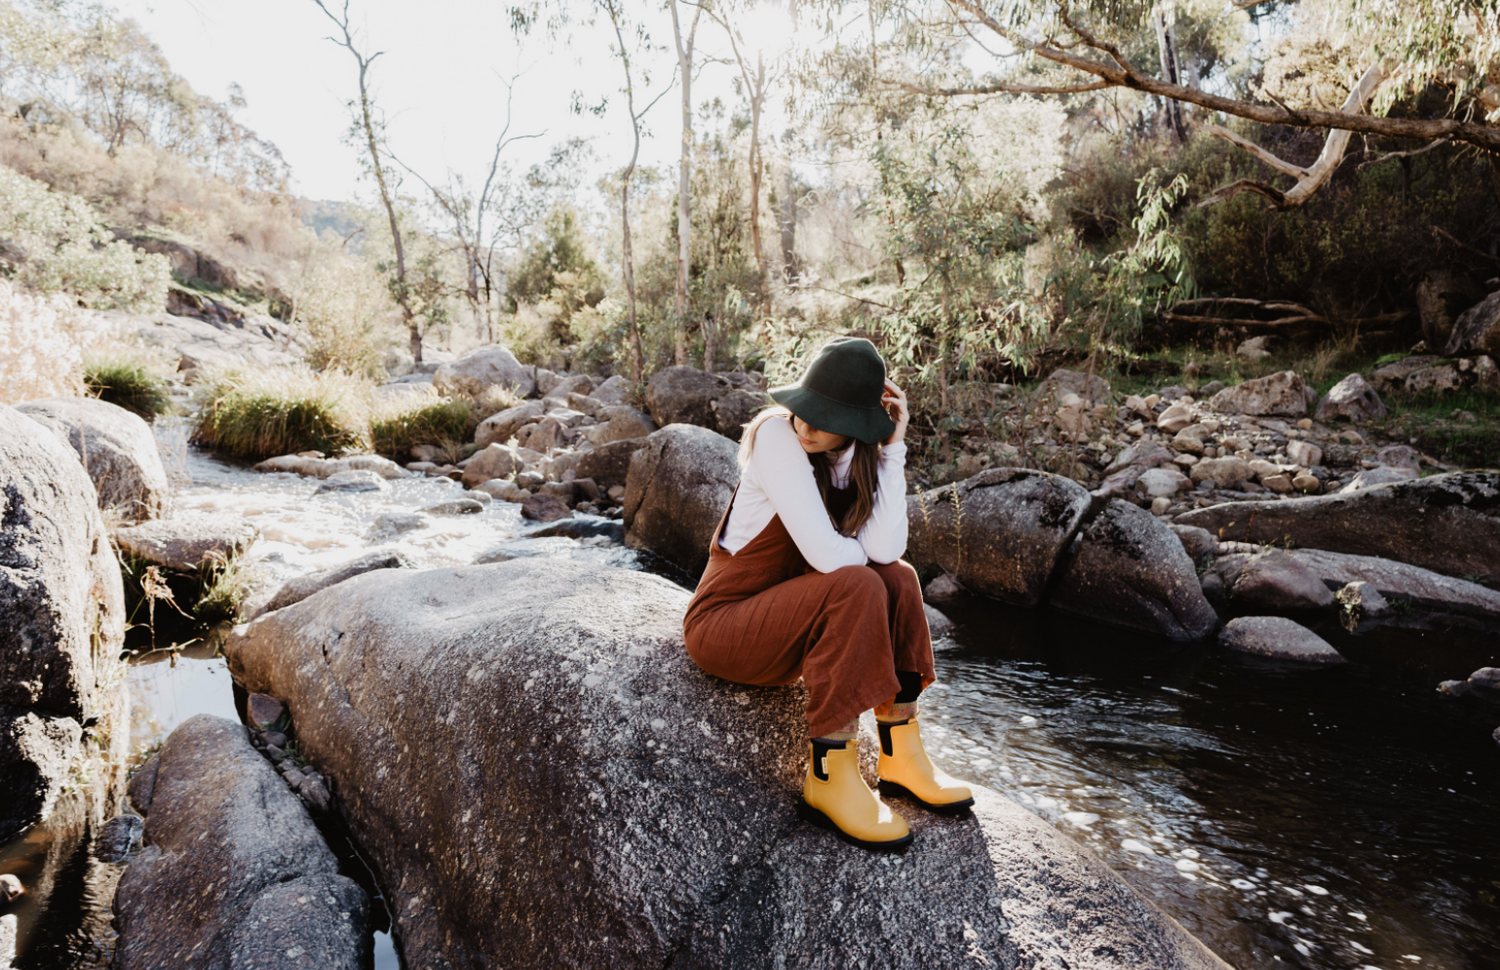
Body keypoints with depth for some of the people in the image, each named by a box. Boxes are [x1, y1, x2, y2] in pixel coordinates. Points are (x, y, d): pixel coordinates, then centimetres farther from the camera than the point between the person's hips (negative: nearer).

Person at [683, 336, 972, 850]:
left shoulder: (862, 457, -2)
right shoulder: (777, 434, -23)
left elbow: (886, 550, -20)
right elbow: (828, 555, -30)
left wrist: (894, 448, -20)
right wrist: (869, 552, -9)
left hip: (784, 630, 7)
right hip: (721, 623, -7)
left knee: (898, 578, -13)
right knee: (858, 587, -28)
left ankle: (901, 757, -6)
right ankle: (829, 779, -21)